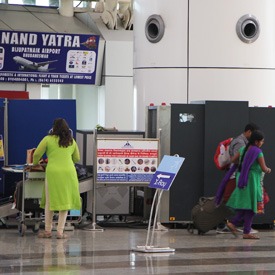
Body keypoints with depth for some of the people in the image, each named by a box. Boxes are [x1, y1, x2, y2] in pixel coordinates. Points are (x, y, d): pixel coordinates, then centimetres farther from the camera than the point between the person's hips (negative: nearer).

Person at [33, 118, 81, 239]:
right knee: (65, 201, 6)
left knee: (49, 202, 8)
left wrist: (35, 164, 21)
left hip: (52, 172, -2)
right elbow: (77, 158, 21)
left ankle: (48, 230, 11)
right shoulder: (72, 141, 13)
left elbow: (37, 154, 1)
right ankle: (60, 231, 4)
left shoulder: (48, 139, 3)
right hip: (69, 173, 2)